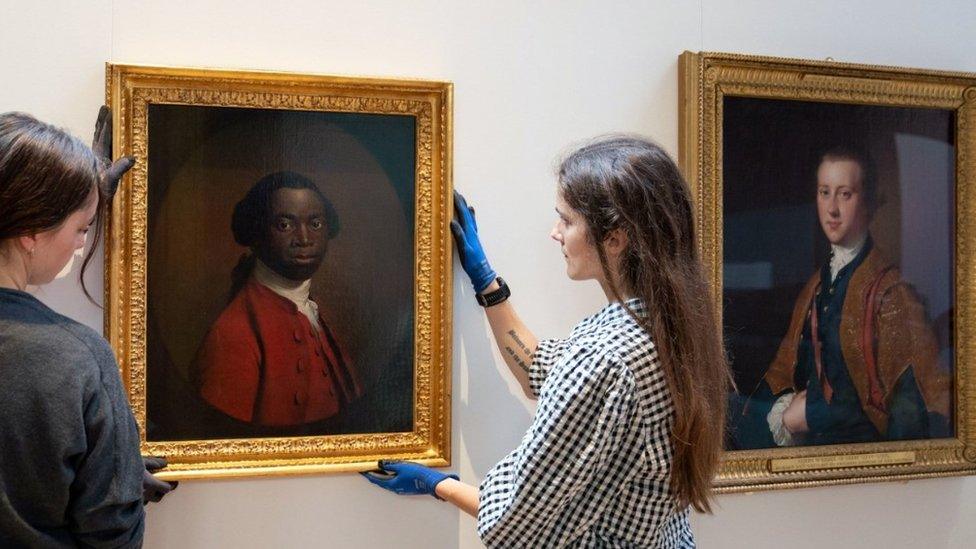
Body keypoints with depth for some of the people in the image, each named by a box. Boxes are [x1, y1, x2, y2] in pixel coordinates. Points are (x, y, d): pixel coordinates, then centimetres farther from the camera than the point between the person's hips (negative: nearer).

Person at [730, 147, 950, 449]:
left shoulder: (890, 289, -6)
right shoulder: (814, 288, 14)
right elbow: (785, 368, 17)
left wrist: (809, 415, -9)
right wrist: (782, 411, -3)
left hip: (859, 444, -6)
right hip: (808, 441, 6)